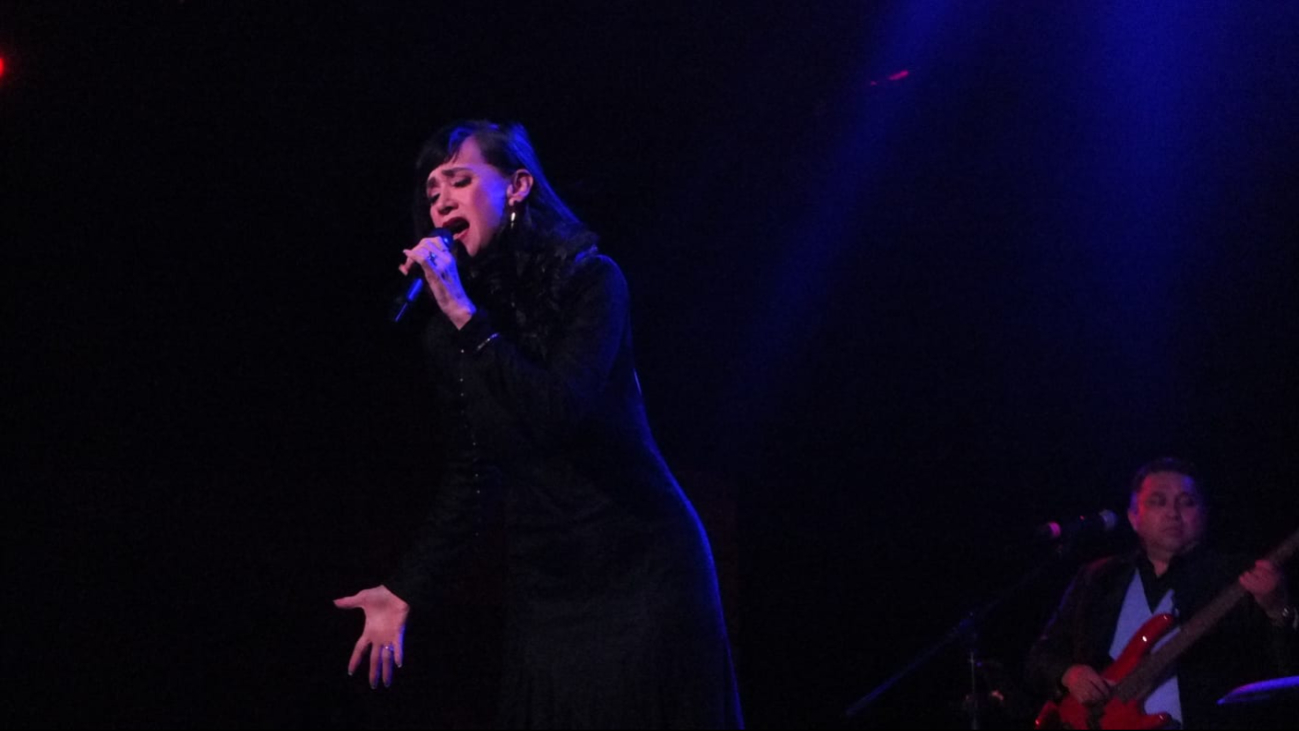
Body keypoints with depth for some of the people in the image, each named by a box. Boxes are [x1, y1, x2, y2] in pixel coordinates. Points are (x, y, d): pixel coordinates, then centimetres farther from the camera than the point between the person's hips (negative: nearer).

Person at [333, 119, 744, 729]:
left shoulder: (588, 279, -10)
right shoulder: (446, 333, 5)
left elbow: (560, 413, -24)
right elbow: (469, 475, 10)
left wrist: (464, 315, -25)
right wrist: (405, 591, 4)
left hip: (639, 569, -4)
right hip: (542, 586, 5)